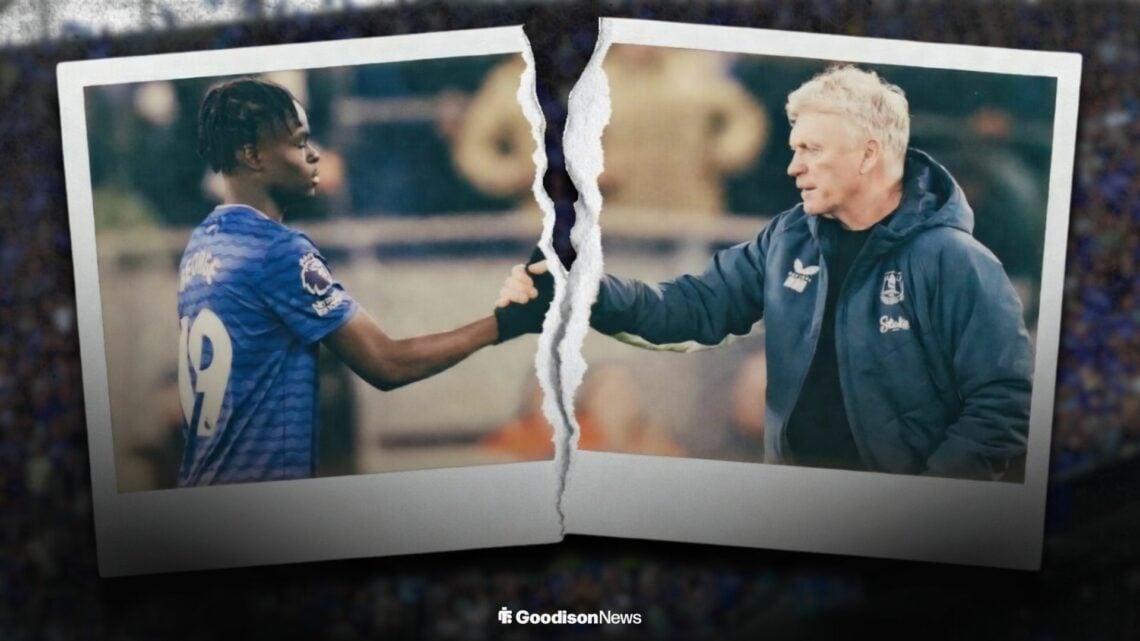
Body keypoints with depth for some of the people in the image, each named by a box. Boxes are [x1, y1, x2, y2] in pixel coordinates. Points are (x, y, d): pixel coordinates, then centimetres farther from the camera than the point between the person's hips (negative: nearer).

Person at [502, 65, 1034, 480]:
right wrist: (581, 291, -11)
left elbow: (1004, 406, -14)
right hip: (790, 484, 5)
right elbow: (699, 304, 2)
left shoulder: (954, 264, -14)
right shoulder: (789, 237, 3)